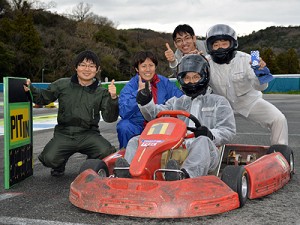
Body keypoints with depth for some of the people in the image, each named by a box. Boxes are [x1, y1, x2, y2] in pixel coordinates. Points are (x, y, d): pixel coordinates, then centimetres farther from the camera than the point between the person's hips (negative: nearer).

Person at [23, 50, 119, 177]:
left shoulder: (101, 93, 7)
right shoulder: (62, 84, 8)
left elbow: (109, 118, -2)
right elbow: (43, 98, 16)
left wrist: (112, 98, -17)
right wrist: (30, 89, -3)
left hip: (88, 134, 0)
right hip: (64, 134, 0)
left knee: (108, 153, -26)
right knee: (49, 159, -26)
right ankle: (60, 164, 15)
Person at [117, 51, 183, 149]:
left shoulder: (164, 82, 1)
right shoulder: (129, 87, -8)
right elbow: (124, 113, -22)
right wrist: (139, 92, -27)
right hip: (136, 125, -2)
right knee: (124, 126, -31)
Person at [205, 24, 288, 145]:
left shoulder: (244, 59, -17)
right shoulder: (206, 63, -14)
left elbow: (260, 87, -20)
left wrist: (261, 72, -41)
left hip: (249, 100, 0)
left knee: (279, 120, -16)